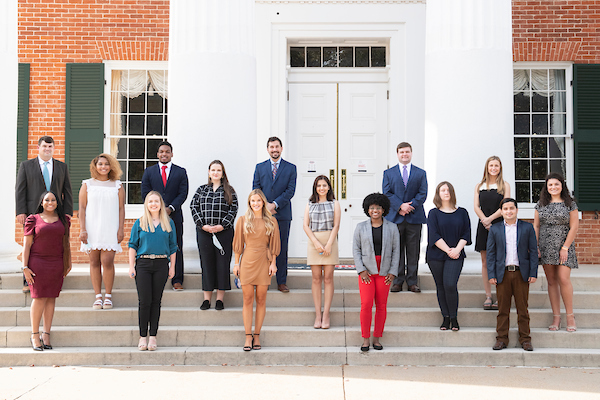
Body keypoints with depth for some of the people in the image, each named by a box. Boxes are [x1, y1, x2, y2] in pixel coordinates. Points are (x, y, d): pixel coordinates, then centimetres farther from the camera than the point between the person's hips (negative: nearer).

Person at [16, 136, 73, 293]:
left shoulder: (62, 167, 13)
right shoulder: (26, 165, 8)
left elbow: (67, 192, 11)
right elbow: (20, 190, 3)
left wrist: (68, 213, 2)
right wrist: (20, 212, -7)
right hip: (32, 214, -1)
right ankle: (28, 281, 9)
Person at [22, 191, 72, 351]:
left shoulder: (63, 220, 11)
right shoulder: (33, 219, 2)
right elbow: (26, 244, 0)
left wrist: (69, 263, 13)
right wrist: (25, 267, -6)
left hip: (57, 264, 3)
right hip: (37, 262, -3)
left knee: (51, 298, 3)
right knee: (39, 297, -6)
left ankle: (46, 334, 9)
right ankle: (34, 335, 5)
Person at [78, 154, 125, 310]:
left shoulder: (117, 186, 9)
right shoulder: (87, 185, 9)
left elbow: (121, 209, 6)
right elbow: (82, 208, 5)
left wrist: (121, 229, -2)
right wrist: (82, 229, -4)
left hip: (110, 229, -1)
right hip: (92, 229, 1)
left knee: (107, 262, -8)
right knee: (94, 262, 2)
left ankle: (108, 296, 3)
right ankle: (98, 297, 8)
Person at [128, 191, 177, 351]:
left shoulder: (169, 223, 9)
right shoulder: (139, 223, 6)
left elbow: (173, 247, 11)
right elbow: (132, 245, 6)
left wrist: (172, 267, 6)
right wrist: (131, 266, -1)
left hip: (161, 265, 1)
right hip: (143, 264, -1)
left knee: (156, 301, 3)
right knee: (144, 301, -2)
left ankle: (153, 336, 10)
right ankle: (142, 337, 7)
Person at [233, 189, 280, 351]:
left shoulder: (271, 221, 6)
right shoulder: (243, 220, 5)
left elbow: (274, 244, 7)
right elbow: (238, 244, 6)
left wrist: (273, 263, 0)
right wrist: (236, 263, 2)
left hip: (264, 262, 1)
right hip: (247, 262, 0)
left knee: (261, 300, 3)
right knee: (248, 300, 0)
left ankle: (257, 335, 11)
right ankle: (248, 337, 4)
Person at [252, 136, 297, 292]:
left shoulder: (290, 168, 7)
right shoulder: (260, 167, 12)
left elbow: (290, 190, -2)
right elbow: (256, 189, 6)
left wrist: (275, 204, -12)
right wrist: (264, 205, -10)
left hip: (282, 214, -1)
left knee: (282, 249, 2)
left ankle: (282, 282, 9)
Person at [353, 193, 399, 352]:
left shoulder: (392, 228, 3)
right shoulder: (361, 227, 2)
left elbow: (396, 250, 4)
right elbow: (356, 249, 2)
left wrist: (393, 272, -3)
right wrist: (361, 270, -8)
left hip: (384, 271, 1)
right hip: (366, 270, -1)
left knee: (382, 305, 3)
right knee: (366, 304, -10)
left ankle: (377, 338, 15)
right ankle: (365, 340, 0)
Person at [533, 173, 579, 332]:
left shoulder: (570, 203, 0)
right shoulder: (541, 204, 9)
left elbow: (574, 227, -4)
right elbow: (536, 226, 10)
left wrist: (565, 248, -10)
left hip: (564, 246, -3)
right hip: (545, 247, 3)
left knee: (563, 279, -12)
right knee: (551, 281, 4)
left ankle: (570, 316, 0)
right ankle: (556, 317, 8)